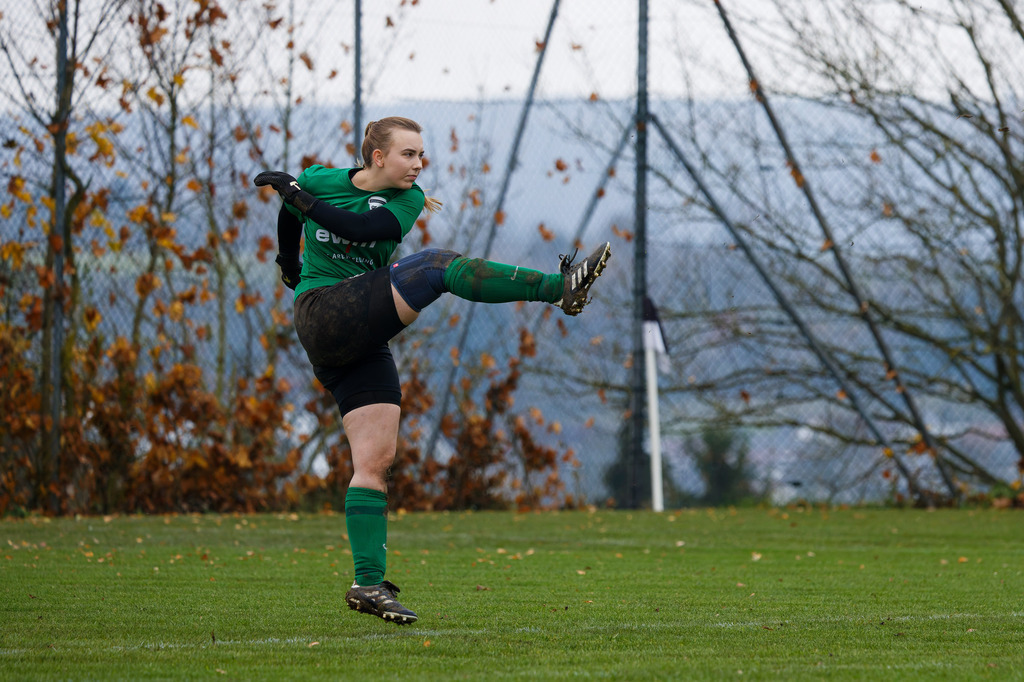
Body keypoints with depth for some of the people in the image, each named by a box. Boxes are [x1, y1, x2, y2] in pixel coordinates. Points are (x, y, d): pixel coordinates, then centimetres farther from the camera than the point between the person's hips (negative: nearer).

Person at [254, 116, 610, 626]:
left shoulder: (408, 202, 8)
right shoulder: (316, 182, 4)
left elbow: (359, 228, -12)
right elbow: (288, 219, 27)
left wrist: (297, 195, -12)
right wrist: (289, 265, 41)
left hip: (365, 347, 5)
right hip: (324, 315, -5)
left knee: (376, 459, -4)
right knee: (437, 266, -22)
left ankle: (368, 584, -4)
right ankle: (561, 287, -31)